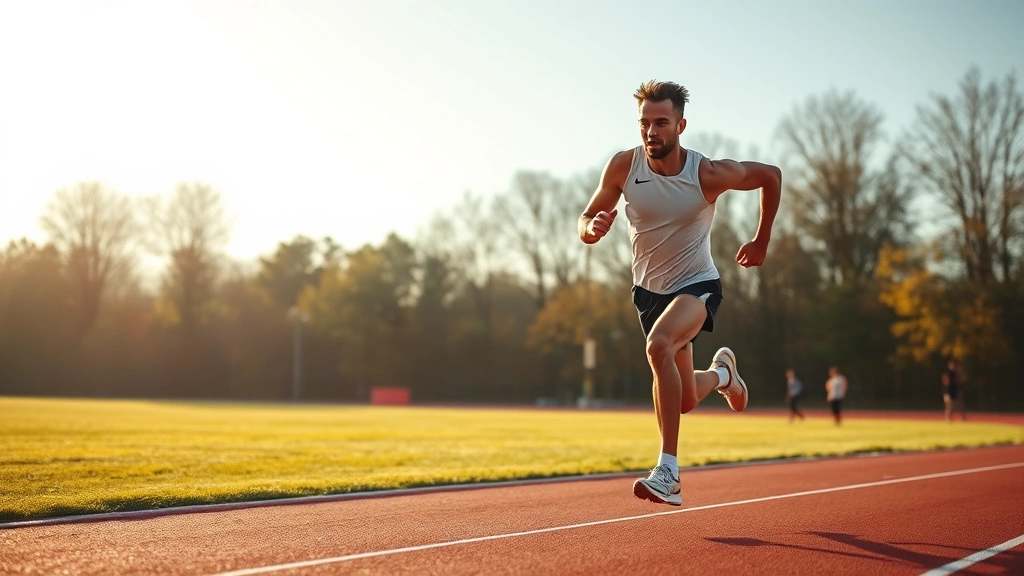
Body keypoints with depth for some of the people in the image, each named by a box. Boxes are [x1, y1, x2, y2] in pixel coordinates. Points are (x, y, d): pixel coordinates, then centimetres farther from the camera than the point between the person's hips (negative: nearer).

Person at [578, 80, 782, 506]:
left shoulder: (709, 174, -20)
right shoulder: (623, 165, -13)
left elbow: (771, 176, -1)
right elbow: (586, 223, -4)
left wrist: (762, 242, 4)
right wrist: (593, 227, -29)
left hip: (697, 284, -4)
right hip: (649, 289, 4)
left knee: (659, 345, -36)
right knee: (684, 400, 13)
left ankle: (668, 471, -31)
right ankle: (722, 373, 51)